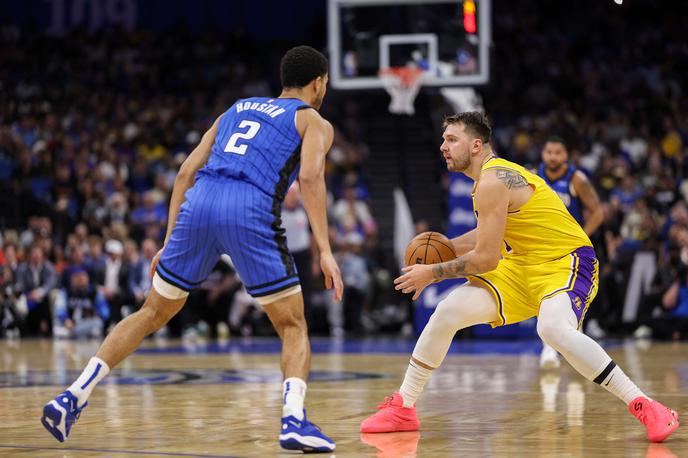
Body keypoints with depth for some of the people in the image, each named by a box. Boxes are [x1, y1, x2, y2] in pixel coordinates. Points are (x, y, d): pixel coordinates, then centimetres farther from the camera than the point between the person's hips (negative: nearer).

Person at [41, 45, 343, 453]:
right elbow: (310, 177, -4)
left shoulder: (237, 109, 32)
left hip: (199, 202, 4)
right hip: (250, 210, -4)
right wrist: (325, 251, -10)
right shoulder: (314, 122, 17)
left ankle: (73, 398, 9)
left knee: (153, 314, 17)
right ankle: (294, 419, -14)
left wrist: (169, 241, 23)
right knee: (293, 327, 8)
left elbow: (187, 172, 23)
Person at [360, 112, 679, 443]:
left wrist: (433, 273, -10)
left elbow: (487, 258, -21)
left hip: (568, 260, -10)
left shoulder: (492, 182, -20)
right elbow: (489, 235, 26)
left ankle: (645, 408, -29)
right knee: (448, 311, -1)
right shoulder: (494, 175, 9)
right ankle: (403, 409, 12)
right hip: (525, 264, 10)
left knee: (552, 328, -38)